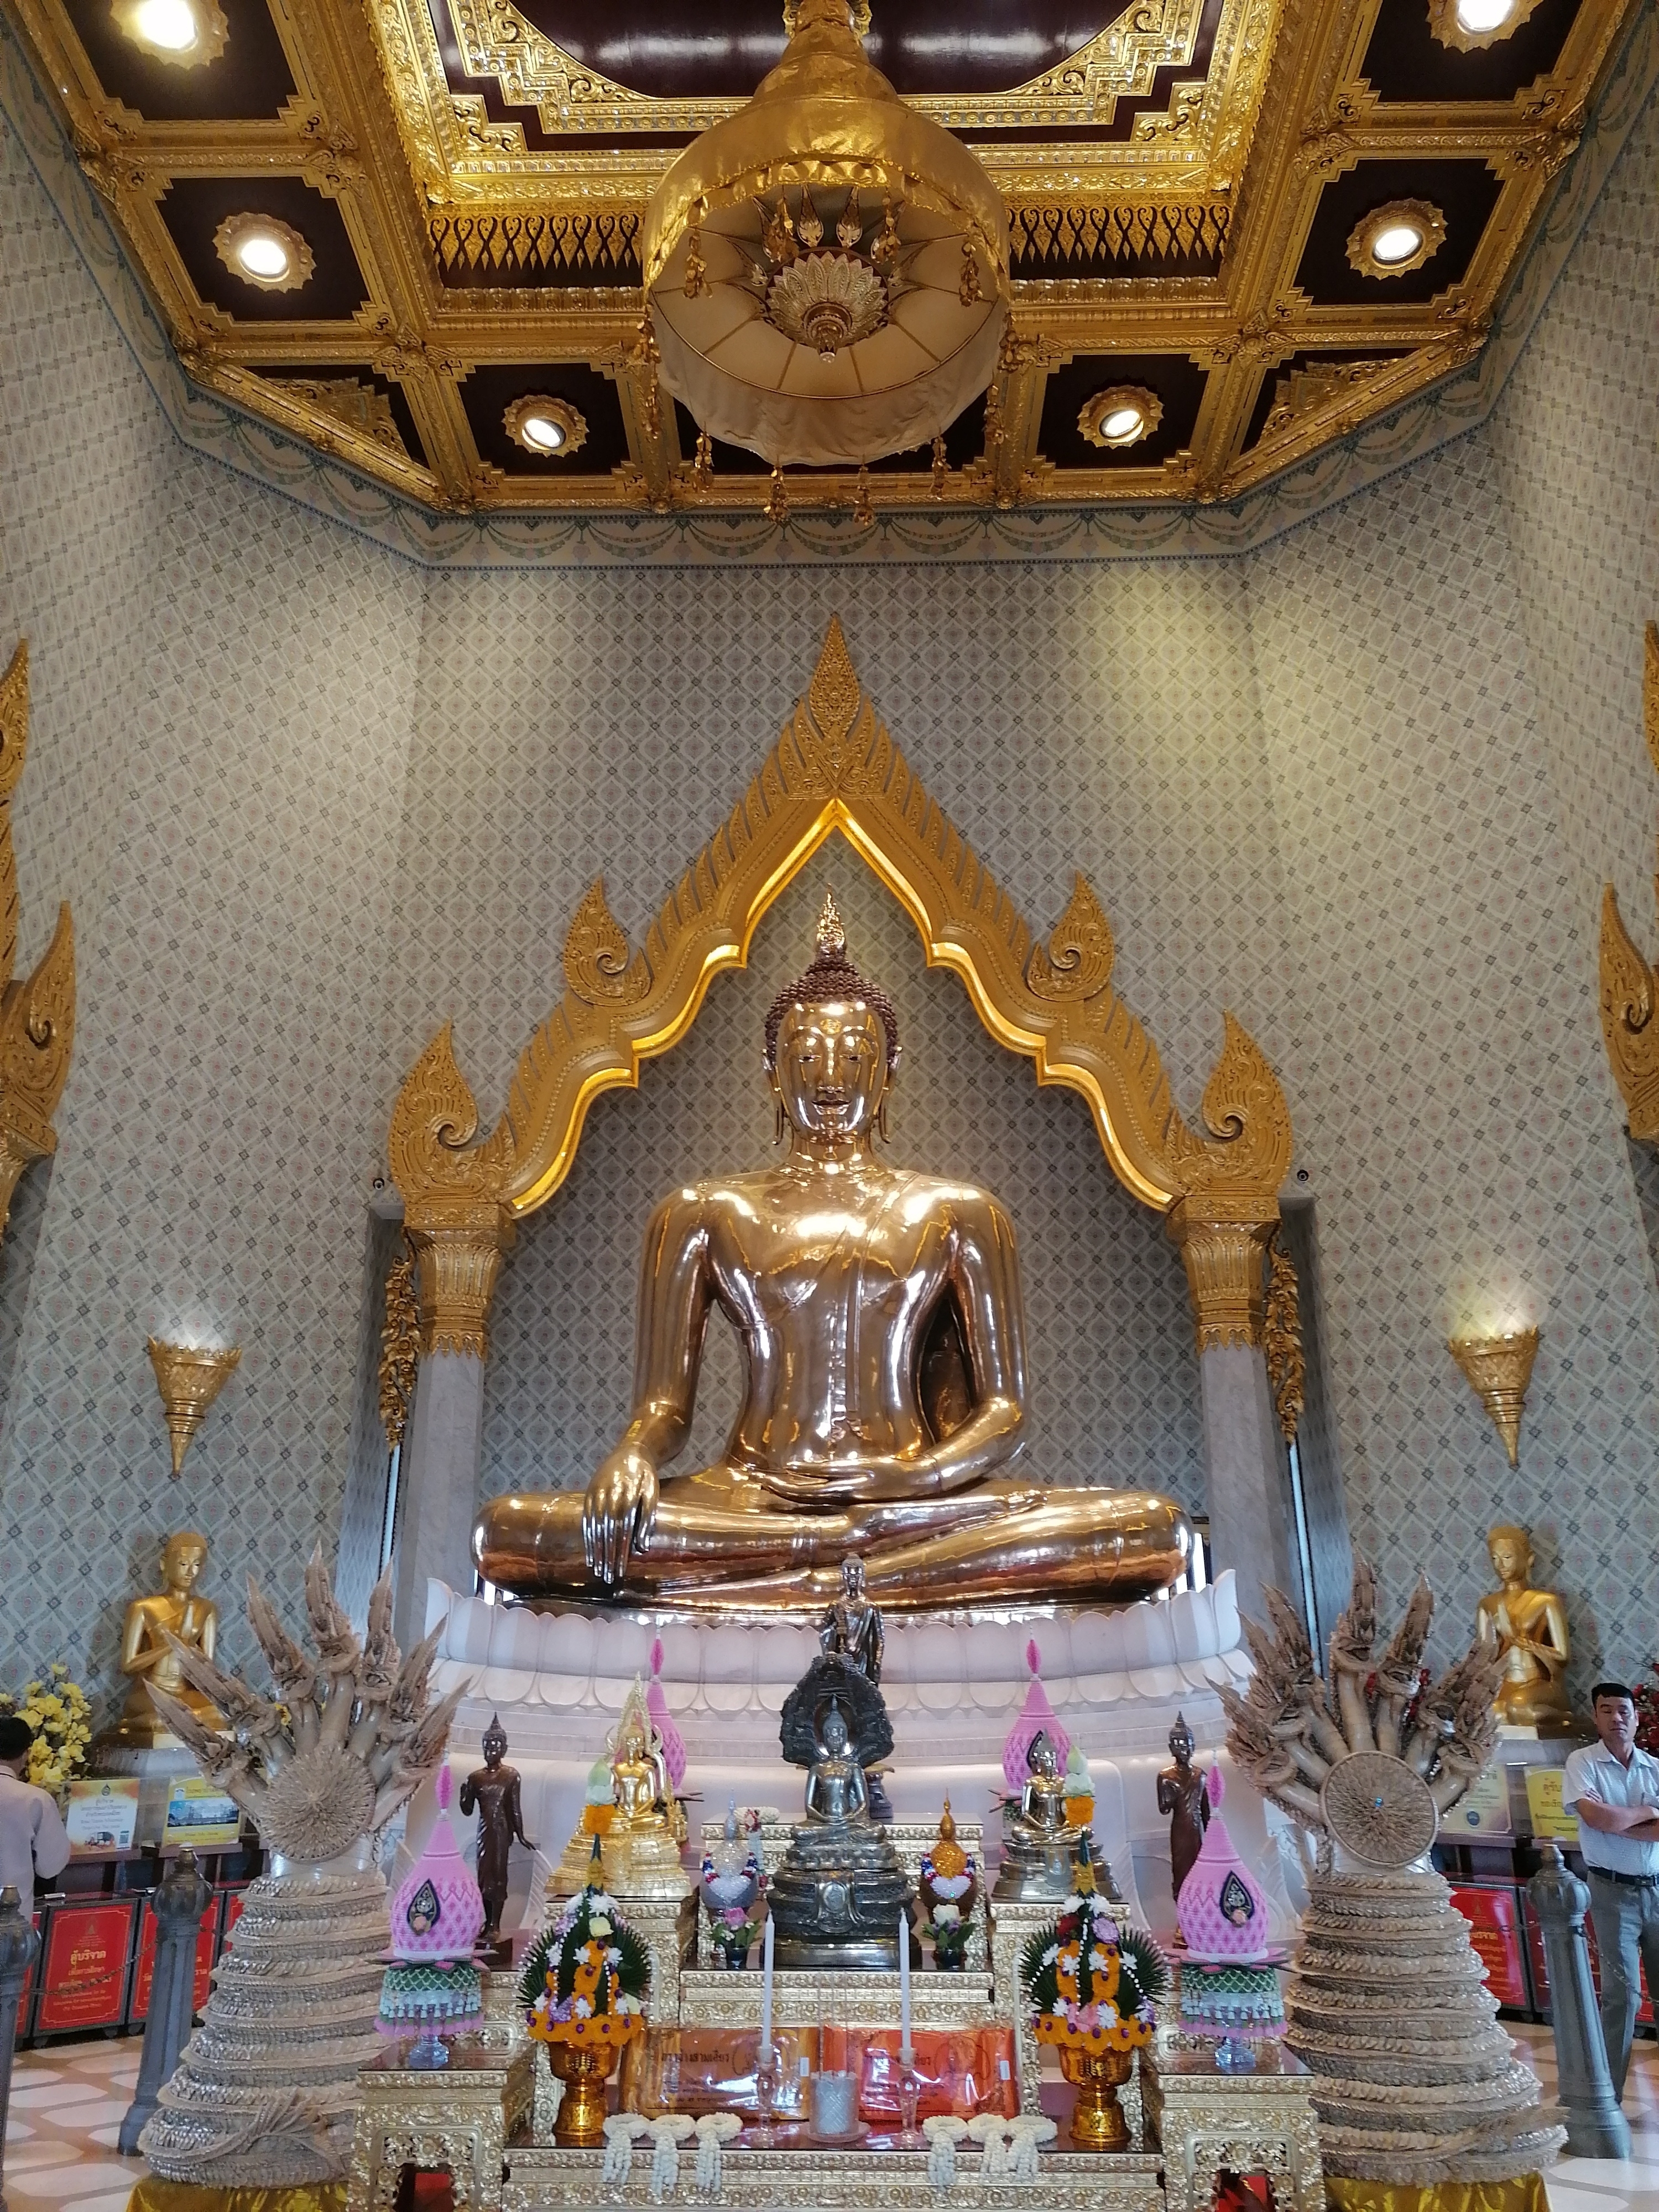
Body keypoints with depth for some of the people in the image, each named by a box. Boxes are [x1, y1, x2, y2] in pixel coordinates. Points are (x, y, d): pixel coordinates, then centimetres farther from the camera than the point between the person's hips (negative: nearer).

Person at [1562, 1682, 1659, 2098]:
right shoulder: (1583, 1762, -5)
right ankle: (1607, 2095, 4)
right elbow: (1596, 1817, -18)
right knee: (1623, 1994, -5)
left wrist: (1616, 1820, -14)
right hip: (1614, 1892, -4)